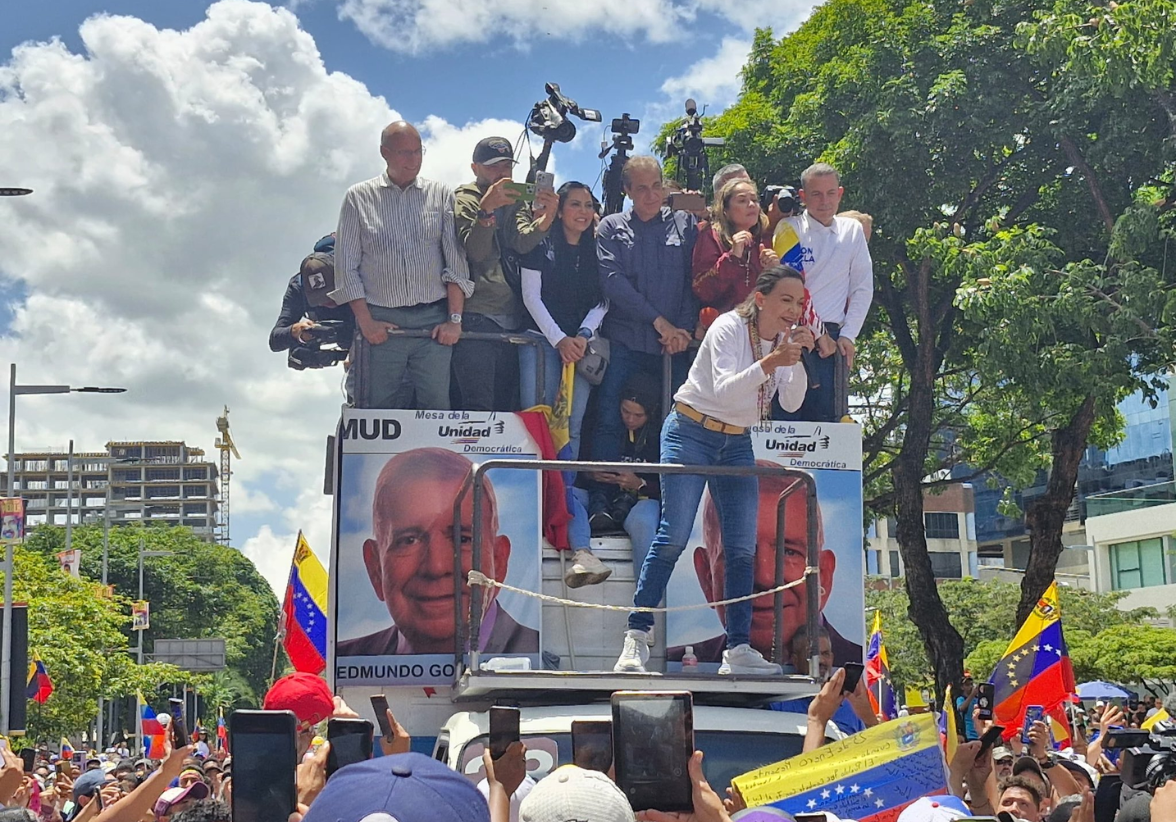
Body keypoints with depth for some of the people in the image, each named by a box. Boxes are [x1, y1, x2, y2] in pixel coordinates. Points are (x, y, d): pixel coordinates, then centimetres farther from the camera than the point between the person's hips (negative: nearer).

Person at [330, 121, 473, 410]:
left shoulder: (441, 195, 12)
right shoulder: (359, 197, 9)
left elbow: (456, 261, 7)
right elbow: (346, 266, 5)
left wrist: (454, 319, -3)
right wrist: (365, 321, -5)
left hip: (434, 322, 1)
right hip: (381, 323, -1)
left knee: (437, 409, -4)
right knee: (377, 411, -3)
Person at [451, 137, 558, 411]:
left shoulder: (516, 199, 17)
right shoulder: (465, 199, 1)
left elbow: (523, 242, -3)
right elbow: (475, 251, -14)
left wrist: (545, 219, -25)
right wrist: (486, 209, -29)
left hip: (511, 320, 6)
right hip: (476, 319, -6)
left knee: (505, 406, 9)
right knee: (478, 409, -13)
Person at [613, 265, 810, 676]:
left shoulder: (785, 339, 4)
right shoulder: (729, 327, -14)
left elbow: (792, 403, -6)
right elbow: (724, 391, -27)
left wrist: (796, 358, -20)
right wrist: (770, 362, -38)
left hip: (737, 444, 6)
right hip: (691, 433, -6)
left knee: (743, 547, -2)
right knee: (673, 536, -14)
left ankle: (738, 648, 1)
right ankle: (636, 638, -10)